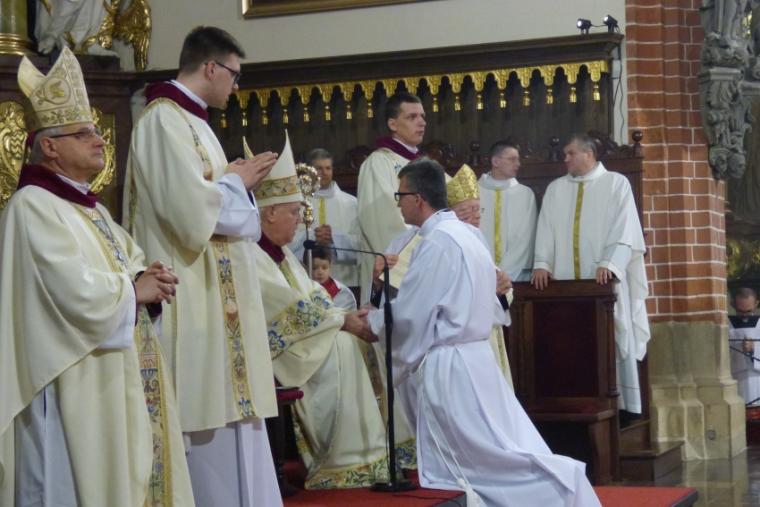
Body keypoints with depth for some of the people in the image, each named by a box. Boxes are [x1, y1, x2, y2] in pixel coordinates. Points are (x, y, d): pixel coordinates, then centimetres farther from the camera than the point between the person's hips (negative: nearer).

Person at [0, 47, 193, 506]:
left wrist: (148, 279, -2)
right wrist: (135, 290, -9)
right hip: (76, 387, -10)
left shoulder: (89, 207, 17)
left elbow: (131, 260, 21)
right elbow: (79, 295, -25)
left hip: (119, 382, 10)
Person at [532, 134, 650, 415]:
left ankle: (618, 406, -1)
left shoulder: (616, 184, 5)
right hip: (566, 282, 3)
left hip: (603, 281, -3)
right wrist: (542, 263, -8)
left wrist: (609, 263, -19)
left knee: (611, 344, -4)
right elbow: (546, 229, 8)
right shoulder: (555, 189, 17)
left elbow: (624, 228, -5)